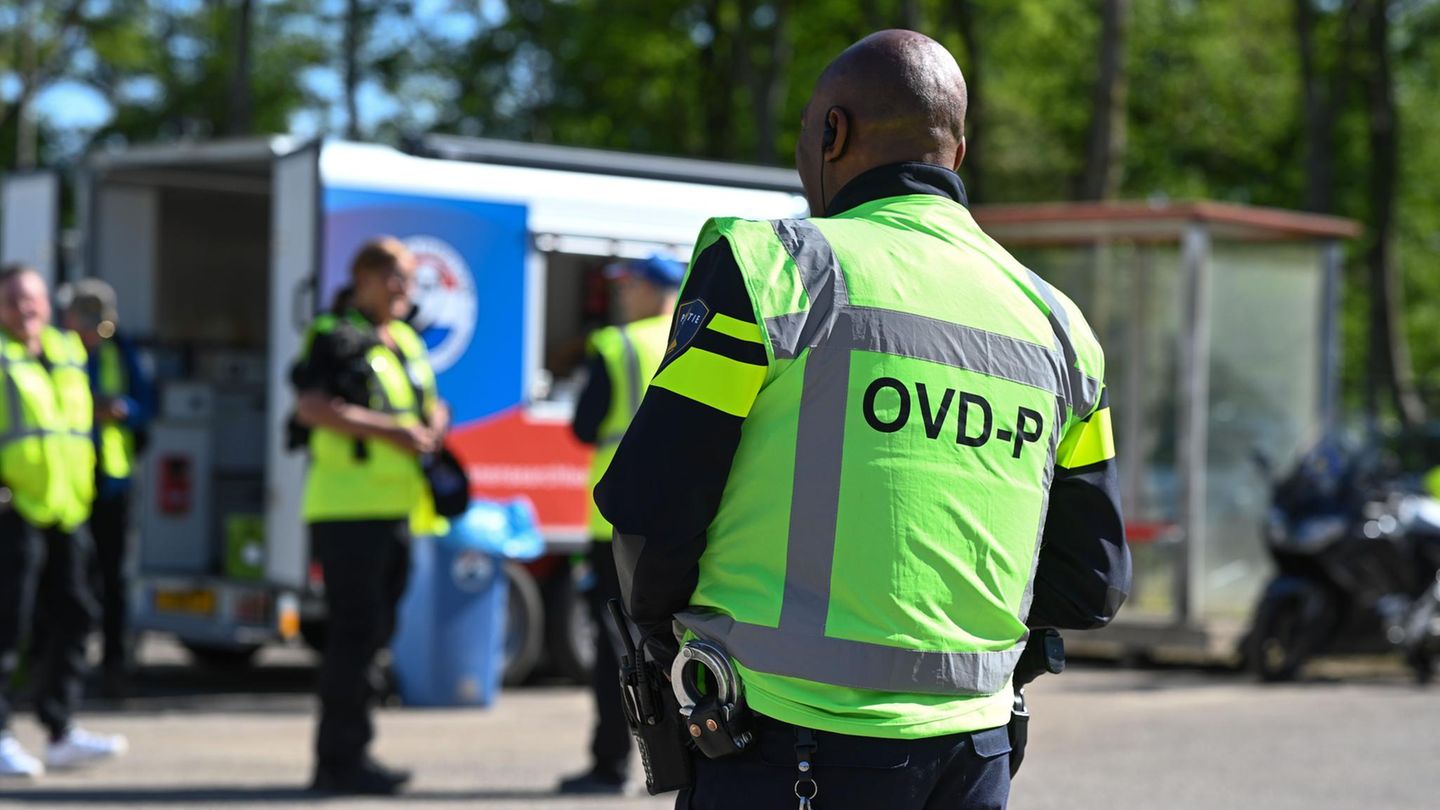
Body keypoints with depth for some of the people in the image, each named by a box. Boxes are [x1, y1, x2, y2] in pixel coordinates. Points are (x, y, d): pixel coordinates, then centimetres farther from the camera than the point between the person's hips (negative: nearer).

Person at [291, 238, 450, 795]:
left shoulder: (408, 343, 19)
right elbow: (310, 407, -21)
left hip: (394, 509, 9)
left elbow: (433, 405, 30)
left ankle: (336, 759, 19)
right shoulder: (334, 338, -7)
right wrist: (388, 430, -24)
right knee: (355, 632, -9)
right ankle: (343, 761, -5)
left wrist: (435, 425, 6)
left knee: (373, 632, 11)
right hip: (347, 509, -9)